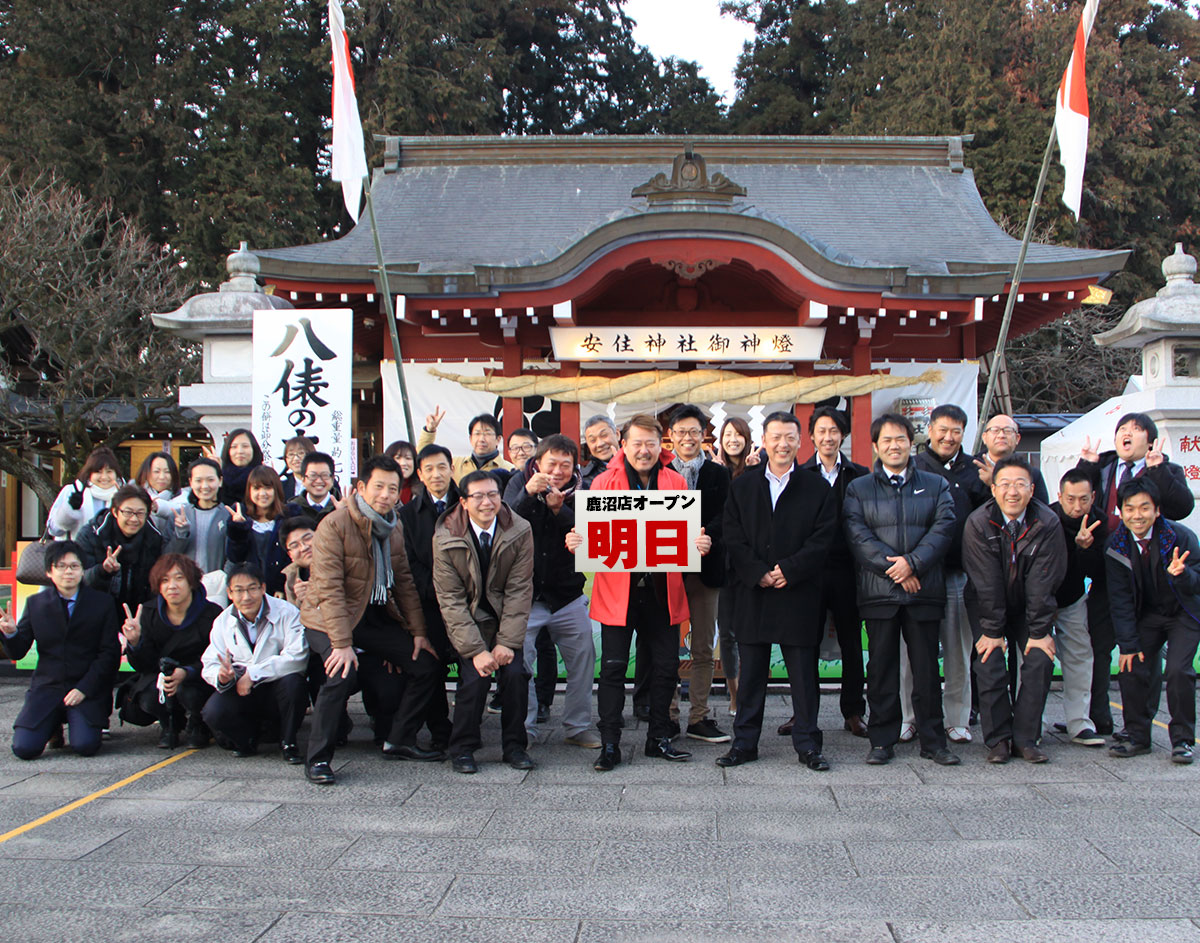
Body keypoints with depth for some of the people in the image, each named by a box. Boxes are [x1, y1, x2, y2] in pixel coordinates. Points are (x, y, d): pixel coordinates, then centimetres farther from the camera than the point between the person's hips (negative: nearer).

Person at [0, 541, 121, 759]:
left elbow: (109, 654, -3)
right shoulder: (36, 604, 6)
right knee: (24, 748, -15)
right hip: (47, 687, 2)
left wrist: (84, 689, -14)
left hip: (89, 689, -2)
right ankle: (54, 724, 19)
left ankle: (89, 722, 14)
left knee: (85, 746, -22)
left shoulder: (101, 603, 0)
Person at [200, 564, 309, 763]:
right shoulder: (223, 622, 4)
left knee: (292, 681, -35)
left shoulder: (287, 613, -11)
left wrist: (253, 673, -27)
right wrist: (222, 676, -27)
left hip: (277, 690, -2)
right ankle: (249, 738, 10)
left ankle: (289, 744, -8)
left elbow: (297, 658, -24)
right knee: (213, 712, -26)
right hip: (241, 694, 3)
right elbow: (209, 665, -1)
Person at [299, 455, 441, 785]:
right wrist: (342, 643, -29)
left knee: (424, 664, 1)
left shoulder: (395, 527, 6)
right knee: (343, 672, -31)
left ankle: (400, 741, 17)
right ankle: (317, 759, -17)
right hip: (330, 619, -7)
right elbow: (329, 589, -23)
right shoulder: (334, 525, -18)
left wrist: (418, 631, 6)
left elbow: (404, 581, 12)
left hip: (376, 615, 7)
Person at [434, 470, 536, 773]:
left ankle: (514, 746, 3)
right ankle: (462, 749, 2)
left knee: (515, 673, -16)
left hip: (504, 616, 1)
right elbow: (450, 600, -13)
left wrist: (507, 642, -17)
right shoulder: (445, 539, -14)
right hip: (466, 620, -1)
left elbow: (519, 590, -10)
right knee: (475, 677, -18)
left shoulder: (519, 532, -11)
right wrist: (475, 650, -21)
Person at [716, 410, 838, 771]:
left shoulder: (817, 488, 4)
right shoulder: (742, 487, 8)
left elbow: (822, 539, -3)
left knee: (803, 671, 4)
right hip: (753, 593, 1)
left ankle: (807, 744, 14)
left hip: (799, 593, -1)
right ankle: (744, 743, 16)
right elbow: (733, 539, 2)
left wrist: (789, 571, -13)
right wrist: (759, 574, -11)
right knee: (751, 671, 7)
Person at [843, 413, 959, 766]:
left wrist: (913, 562, -14)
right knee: (882, 667, 3)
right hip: (878, 590, 0)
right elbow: (858, 536, -2)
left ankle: (933, 740, 13)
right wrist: (892, 567, -14)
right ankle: (882, 741, 12)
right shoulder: (858, 489, 10)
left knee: (926, 667, 4)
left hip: (924, 590, 1)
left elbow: (944, 527, -1)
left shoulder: (936, 485, 12)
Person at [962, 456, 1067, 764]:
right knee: (990, 664, -14)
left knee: (1040, 661, -13)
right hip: (986, 604, -1)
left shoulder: (1048, 524, -16)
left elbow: (1043, 584, -16)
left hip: (1029, 606, 1)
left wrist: (1039, 631, -17)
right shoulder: (978, 523, -19)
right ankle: (998, 739, -2)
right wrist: (992, 630, -19)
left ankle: (1025, 738, -2)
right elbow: (986, 583, -19)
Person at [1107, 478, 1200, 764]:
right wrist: (1128, 643, -15)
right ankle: (1138, 738, 6)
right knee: (1130, 668, -9)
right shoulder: (1117, 545, -13)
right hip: (1146, 616, 3)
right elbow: (1120, 599, -10)